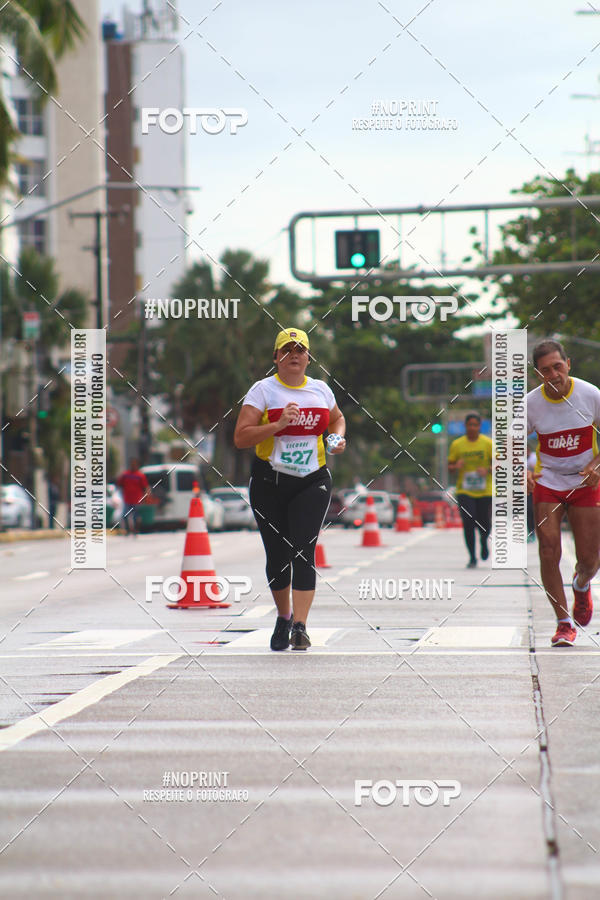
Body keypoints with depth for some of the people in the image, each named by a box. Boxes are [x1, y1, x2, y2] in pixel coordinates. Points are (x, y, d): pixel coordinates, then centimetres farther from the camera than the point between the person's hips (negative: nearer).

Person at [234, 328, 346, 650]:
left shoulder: (321, 390, 8)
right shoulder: (263, 390, -3)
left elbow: (337, 419, 29)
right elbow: (240, 438, -11)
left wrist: (338, 438, 7)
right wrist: (279, 424, -21)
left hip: (312, 481, 1)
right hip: (270, 482, -1)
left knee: (303, 551, -12)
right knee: (277, 555, 5)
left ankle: (300, 627, -16)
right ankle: (283, 617, 28)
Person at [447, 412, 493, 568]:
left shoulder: (488, 444, 1)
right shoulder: (457, 444, 4)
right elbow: (450, 466, 10)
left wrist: (487, 470, -17)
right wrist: (456, 466, -14)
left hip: (484, 492, 0)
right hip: (464, 492, 0)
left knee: (484, 524, 0)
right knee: (468, 523, -12)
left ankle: (483, 541, 36)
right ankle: (472, 558, -1)